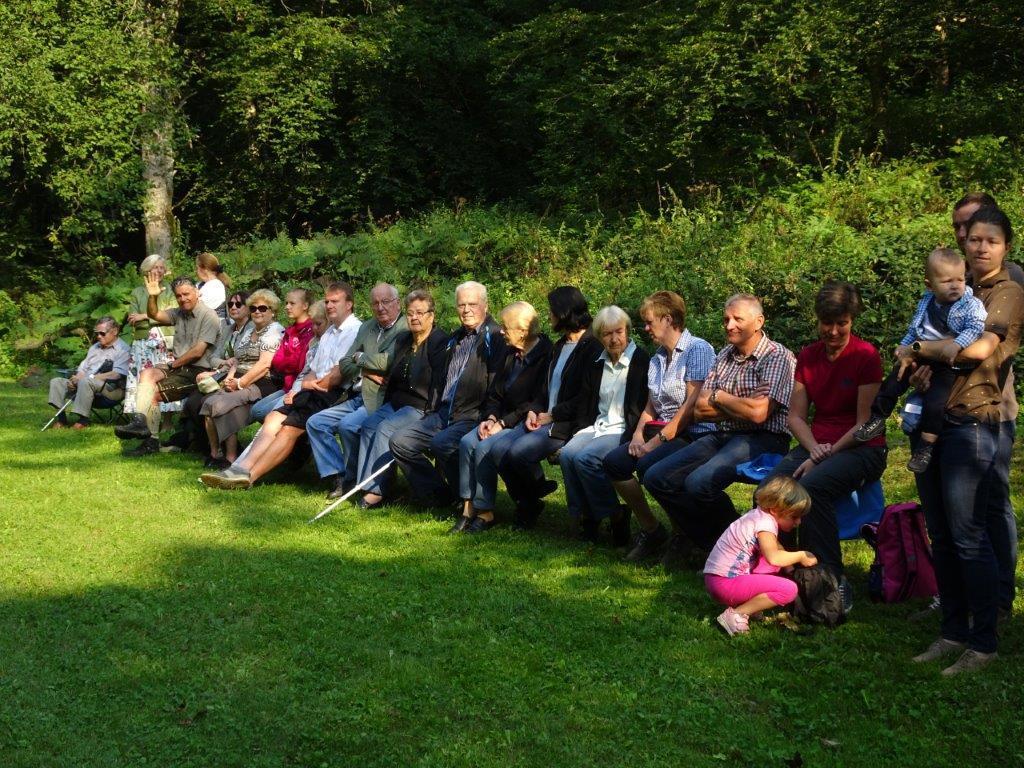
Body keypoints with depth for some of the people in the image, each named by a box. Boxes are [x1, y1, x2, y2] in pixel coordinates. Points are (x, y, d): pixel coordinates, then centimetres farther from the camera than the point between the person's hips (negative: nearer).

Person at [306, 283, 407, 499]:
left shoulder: (406, 329, -7)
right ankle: (337, 478, -3)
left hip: (382, 400, -8)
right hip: (358, 398, 8)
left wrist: (360, 358, -2)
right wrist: (367, 371, -8)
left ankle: (352, 480, -8)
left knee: (347, 425, -28)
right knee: (315, 423, -2)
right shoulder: (367, 327, 17)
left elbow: (388, 361, -20)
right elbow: (344, 366, 13)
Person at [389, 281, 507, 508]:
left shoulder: (494, 337, -4)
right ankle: (437, 496, 3)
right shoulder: (455, 339, 23)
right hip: (443, 414, 8)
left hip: (473, 417, -8)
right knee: (400, 441, -6)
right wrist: (431, 411, 16)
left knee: (441, 444, -33)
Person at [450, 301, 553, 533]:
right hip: (502, 420, 8)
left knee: (484, 448, -26)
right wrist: (490, 418, -3)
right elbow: (496, 394, 17)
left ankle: (484, 513, -14)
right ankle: (468, 508, -15)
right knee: (467, 442, -16)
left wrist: (502, 424, -17)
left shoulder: (546, 356, -14)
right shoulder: (511, 354, 13)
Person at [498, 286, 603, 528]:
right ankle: (527, 504, 6)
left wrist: (551, 415, -12)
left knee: (519, 452, -28)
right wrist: (534, 411, 3)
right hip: (543, 418, 8)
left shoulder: (593, 347, -8)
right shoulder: (560, 346, 21)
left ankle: (532, 502, 2)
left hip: (566, 424, -8)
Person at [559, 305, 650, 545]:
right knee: (567, 454, -23)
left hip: (624, 430, -6)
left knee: (585, 458, -28)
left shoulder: (642, 362, -6)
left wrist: (627, 442, -20)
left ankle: (616, 517, -13)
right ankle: (585, 516, -13)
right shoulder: (596, 366, 15)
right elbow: (584, 409, 19)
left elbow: (644, 410, -11)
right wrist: (580, 433, 1)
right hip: (599, 426, 6)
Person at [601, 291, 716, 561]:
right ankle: (650, 530, 1)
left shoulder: (697, 350, -9)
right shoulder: (657, 358, 18)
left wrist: (658, 440, -18)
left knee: (648, 465, -32)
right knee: (613, 462, -10)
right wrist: (639, 433, -2)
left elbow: (692, 405, -17)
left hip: (695, 435, -8)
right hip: (662, 431, 8)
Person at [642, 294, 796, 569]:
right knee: (656, 477, -7)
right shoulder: (724, 356, 14)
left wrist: (719, 397, -4)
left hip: (761, 441, -8)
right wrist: (741, 407, -8)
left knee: (699, 482, -31)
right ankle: (703, 540, 8)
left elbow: (758, 413, -19)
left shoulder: (778, 357, -7)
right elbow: (699, 410, 8)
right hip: (721, 436, 8)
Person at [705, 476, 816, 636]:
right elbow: (773, 558, -29)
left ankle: (750, 603, 7)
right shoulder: (765, 523, -16)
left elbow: (775, 548, 19)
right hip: (725, 584, -10)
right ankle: (736, 614, -12)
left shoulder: (760, 515, 13)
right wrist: (800, 556, -14)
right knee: (789, 589, -16)